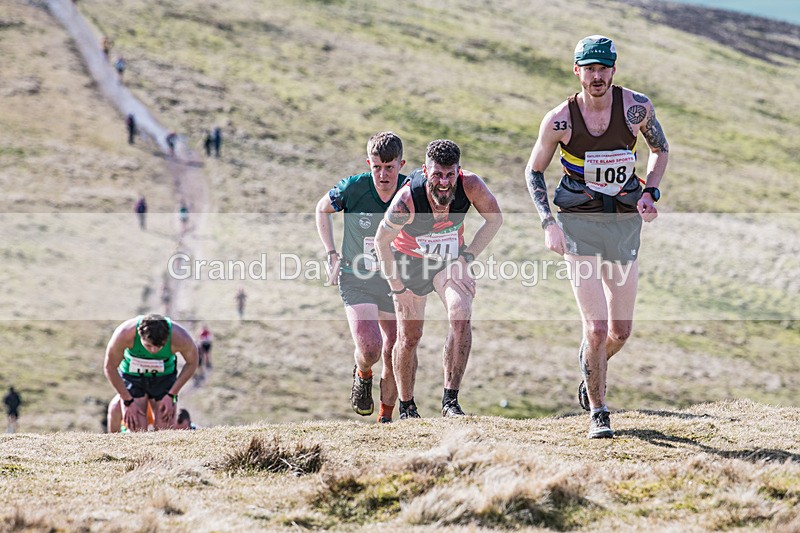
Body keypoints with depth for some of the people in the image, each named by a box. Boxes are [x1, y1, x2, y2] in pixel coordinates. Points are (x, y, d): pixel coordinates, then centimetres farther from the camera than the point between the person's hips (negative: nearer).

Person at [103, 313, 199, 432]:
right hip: (132, 376, -1)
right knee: (137, 432, -12)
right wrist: (128, 401, -12)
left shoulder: (179, 337, -31)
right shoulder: (124, 334, -34)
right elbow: (110, 367, -16)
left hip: (164, 378, 1)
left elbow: (192, 363, -8)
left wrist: (171, 395, -9)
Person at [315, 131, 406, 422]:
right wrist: (332, 254, 1)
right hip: (356, 279, -2)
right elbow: (322, 209, 5)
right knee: (370, 348, -21)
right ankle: (362, 375, 16)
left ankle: (385, 418, 28)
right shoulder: (353, 188, -17)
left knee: (395, 357, 6)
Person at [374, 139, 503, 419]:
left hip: (449, 261, 1)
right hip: (410, 262, -1)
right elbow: (382, 241, -15)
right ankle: (406, 408, 26)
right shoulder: (406, 200, -33)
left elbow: (494, 219, -7)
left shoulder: (470, 185, -27)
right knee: (409, 336, 4)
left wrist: (468, 256, -12)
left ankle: (450, 401, -17)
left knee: (461, 317, -23)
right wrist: (398, 287, -12)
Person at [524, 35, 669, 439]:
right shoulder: (559, 119, -10)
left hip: (625, 221, 3)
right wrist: (548, 222, -9)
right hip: (579, 224, -2)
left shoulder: (637, 107, -7)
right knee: (596, 326, -12)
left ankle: (592, 369, 42)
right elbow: (534, 171, 4)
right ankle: (598, 413, 5)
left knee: (621, 330, 8)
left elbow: (660, 149, 12)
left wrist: (650, 193, -4)